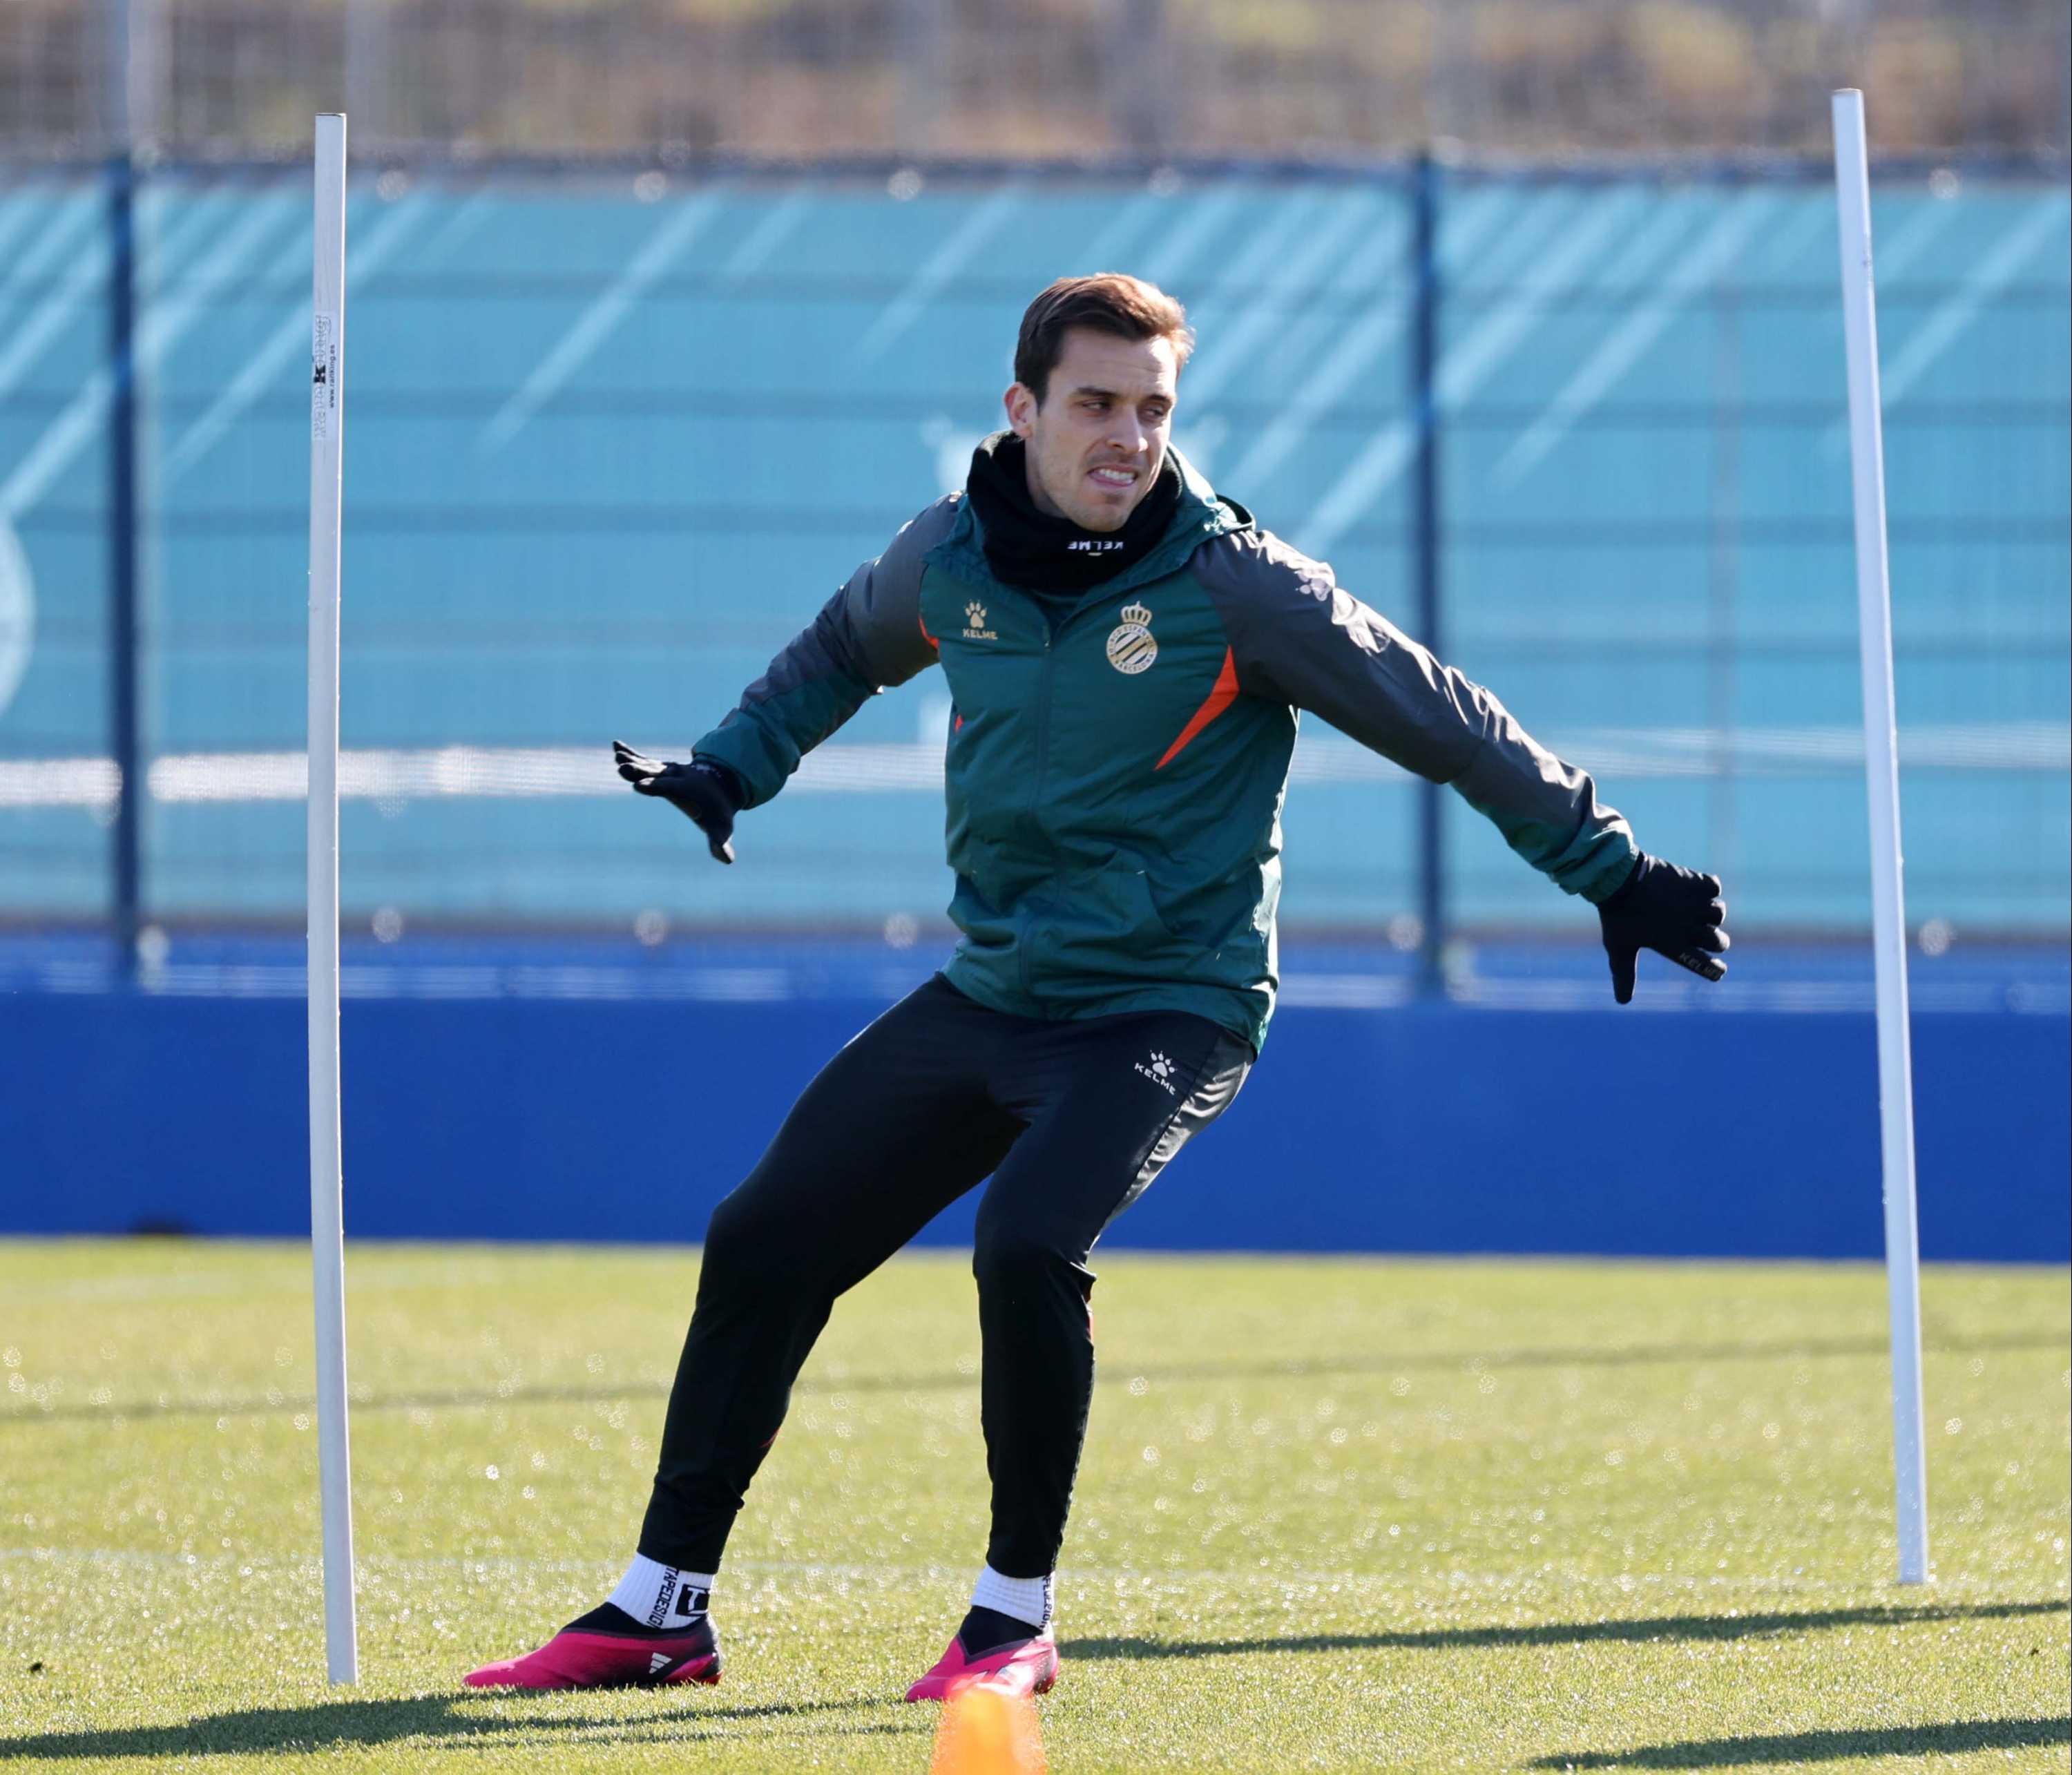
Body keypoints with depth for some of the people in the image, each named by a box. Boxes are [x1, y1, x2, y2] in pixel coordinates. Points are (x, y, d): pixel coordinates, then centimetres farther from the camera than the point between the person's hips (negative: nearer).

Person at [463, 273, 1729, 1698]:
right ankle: (663, 1610, 14)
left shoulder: (1232, 585, -15)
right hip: (989, 994, 6)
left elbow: (1451, 726, -8)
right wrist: (725, 775, 17)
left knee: (1029, 1244, -29)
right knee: (763, 1244, 2)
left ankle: (1017, 1618, -11)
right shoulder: (951, 558, -1)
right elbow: (846, 649, 24)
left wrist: (1615, 874, -6)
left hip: (1168, 1011, -6)